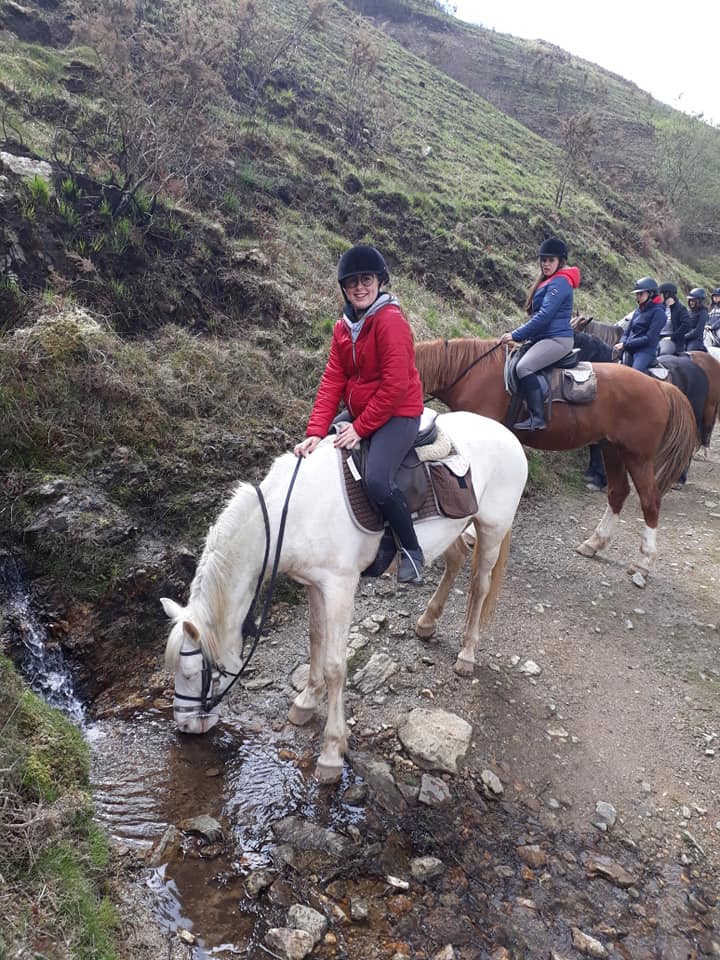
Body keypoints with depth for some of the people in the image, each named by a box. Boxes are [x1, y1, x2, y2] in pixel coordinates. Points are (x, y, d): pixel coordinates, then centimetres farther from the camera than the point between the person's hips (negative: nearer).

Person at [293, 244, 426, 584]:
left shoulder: (391, 321, -15)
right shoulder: (344, 326, 8)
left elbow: (395, 385, -20)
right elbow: (332, 380, 1)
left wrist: (360, 428, -18)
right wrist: (316, 432, -10)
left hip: (397, 414, -9)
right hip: (358, 414, 9)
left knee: (377, 479, -29)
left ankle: (412, 549, -2)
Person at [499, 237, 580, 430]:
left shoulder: (559, 283, -12)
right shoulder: (549, 282, 20)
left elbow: (543, 317, -20)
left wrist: (515, 335, -17)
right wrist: (520, 336, 17)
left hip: (557, 339, -11)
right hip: (544, 338, 11)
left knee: (523, 367, -31)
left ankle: (537, 418, -31)